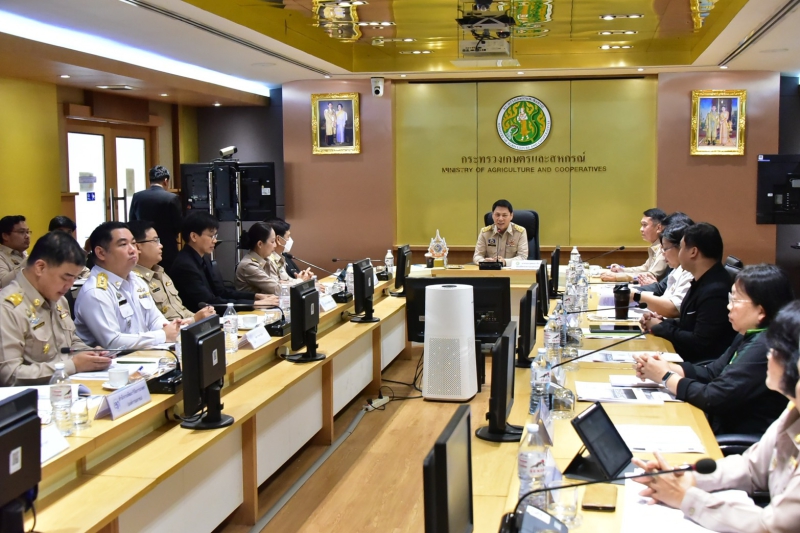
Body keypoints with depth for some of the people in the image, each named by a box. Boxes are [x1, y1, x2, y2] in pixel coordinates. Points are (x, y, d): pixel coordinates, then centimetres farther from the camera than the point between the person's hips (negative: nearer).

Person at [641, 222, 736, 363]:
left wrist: (660, 328, -12)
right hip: (687, 357, 9)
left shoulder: (715, 291, -23)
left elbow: (699, 344, -24)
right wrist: (662, 322, 1)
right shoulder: (703, 282, 8)